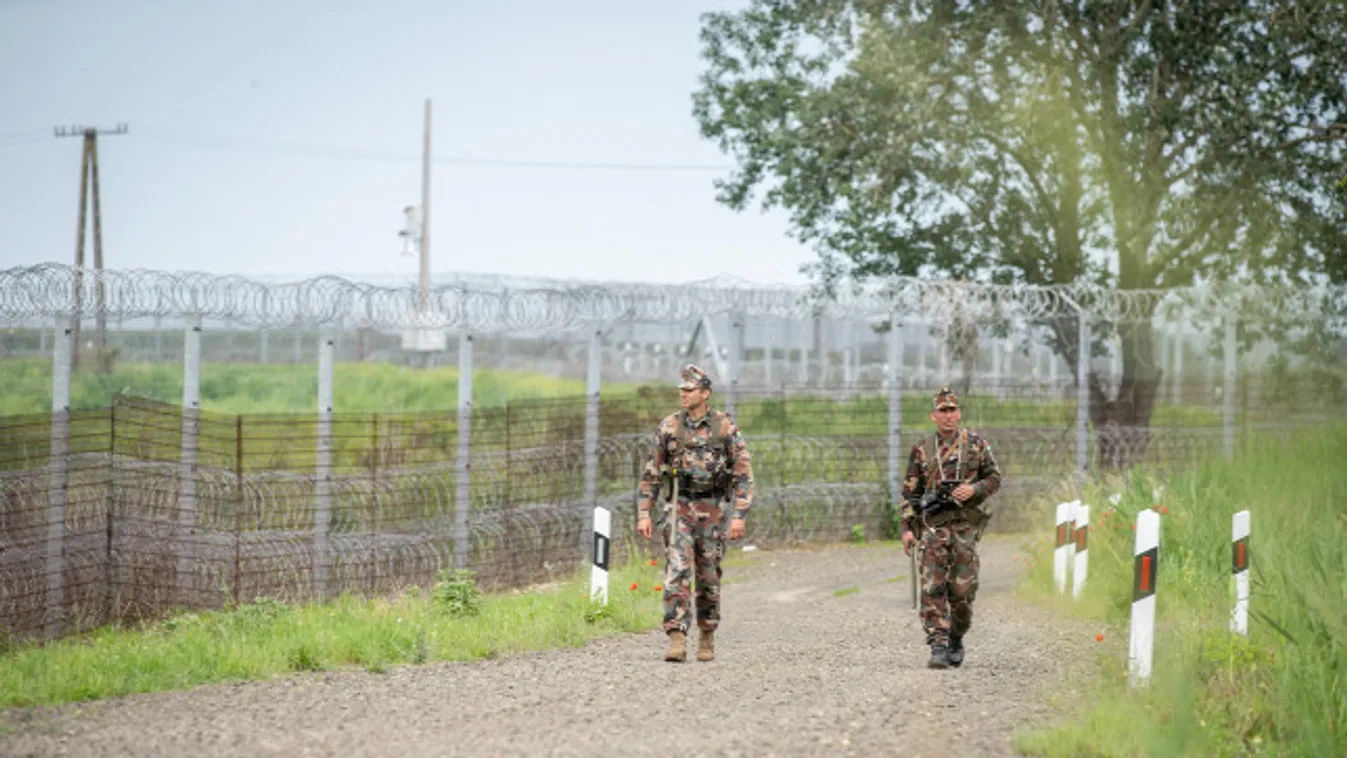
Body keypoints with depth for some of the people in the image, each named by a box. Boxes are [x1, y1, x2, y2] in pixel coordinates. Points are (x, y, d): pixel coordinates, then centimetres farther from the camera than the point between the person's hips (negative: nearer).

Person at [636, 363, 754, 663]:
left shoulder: (725, 427, -3)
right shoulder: (669, 426, 2)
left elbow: (743, 473, -2)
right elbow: (651, 472, 7)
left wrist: (739, 515, -10)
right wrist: (644, 514, 1)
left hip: (711, 510, 0)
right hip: (678, 507, 0)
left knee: (708, 577, 8)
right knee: (677, 571, -14)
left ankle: (707, 638, 25)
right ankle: (677, 640, -21)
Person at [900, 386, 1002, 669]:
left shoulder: (976, 444, 6)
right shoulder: (921, 449, 7)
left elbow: (994, 478, 9)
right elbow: (910, 491, 9)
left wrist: (973, 489, -11)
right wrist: (907, 528, 1)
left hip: (965, 526, 0)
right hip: (932, 526, 0)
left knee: (962, 590, 1)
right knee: (932, 588, -11)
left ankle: (956, 640, 22)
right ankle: (938, 646, -13)